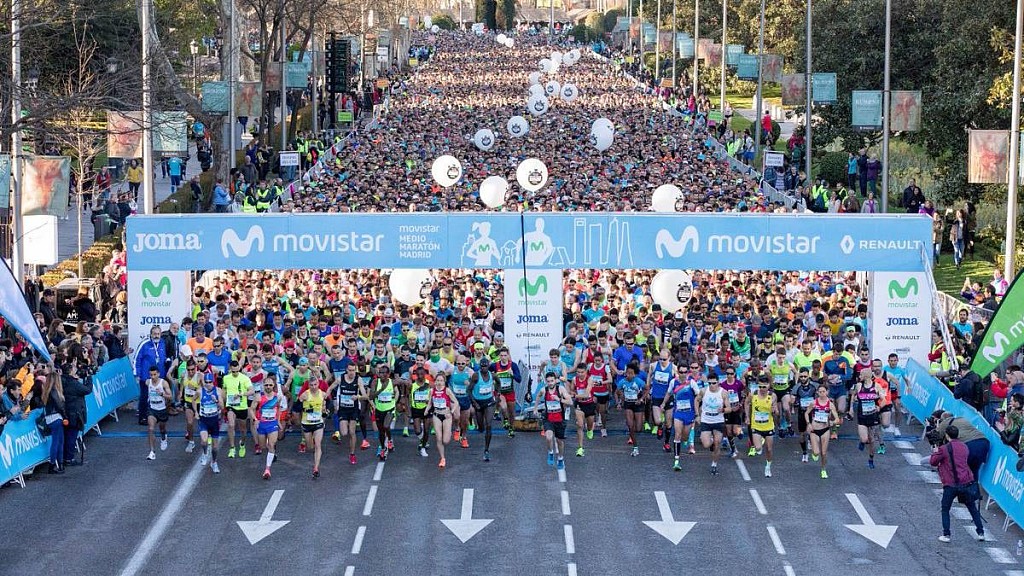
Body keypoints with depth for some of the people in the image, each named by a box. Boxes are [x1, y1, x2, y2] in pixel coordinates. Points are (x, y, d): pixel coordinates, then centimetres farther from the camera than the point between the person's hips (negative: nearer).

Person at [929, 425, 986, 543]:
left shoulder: (944, 449, -9)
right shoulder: (964, 447, 7)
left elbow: (933, 462, -1)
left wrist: (935, 452, 19)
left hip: (951, 484, -4)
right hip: (967, 482, 4)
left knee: (945, 509, 11)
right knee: (972, 508, 18)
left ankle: (946, 535, 4)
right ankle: (980, 532, 19)